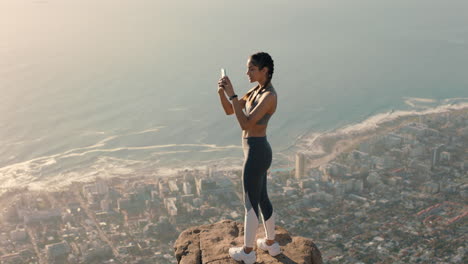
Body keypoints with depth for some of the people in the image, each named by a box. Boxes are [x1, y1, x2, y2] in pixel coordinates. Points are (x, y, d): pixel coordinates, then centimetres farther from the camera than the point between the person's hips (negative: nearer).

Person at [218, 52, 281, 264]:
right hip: (258, 150, 10)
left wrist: (232, 94, -24)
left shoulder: (269, 96, -21)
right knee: (262, 199, 22)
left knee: (250, 204, 7)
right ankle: (271, 243, 38)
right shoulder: (256, 91, 8)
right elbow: (229, 111, 9)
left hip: (256, 153, -10)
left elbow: (245, 123, -27)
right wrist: (222, 92, -10)